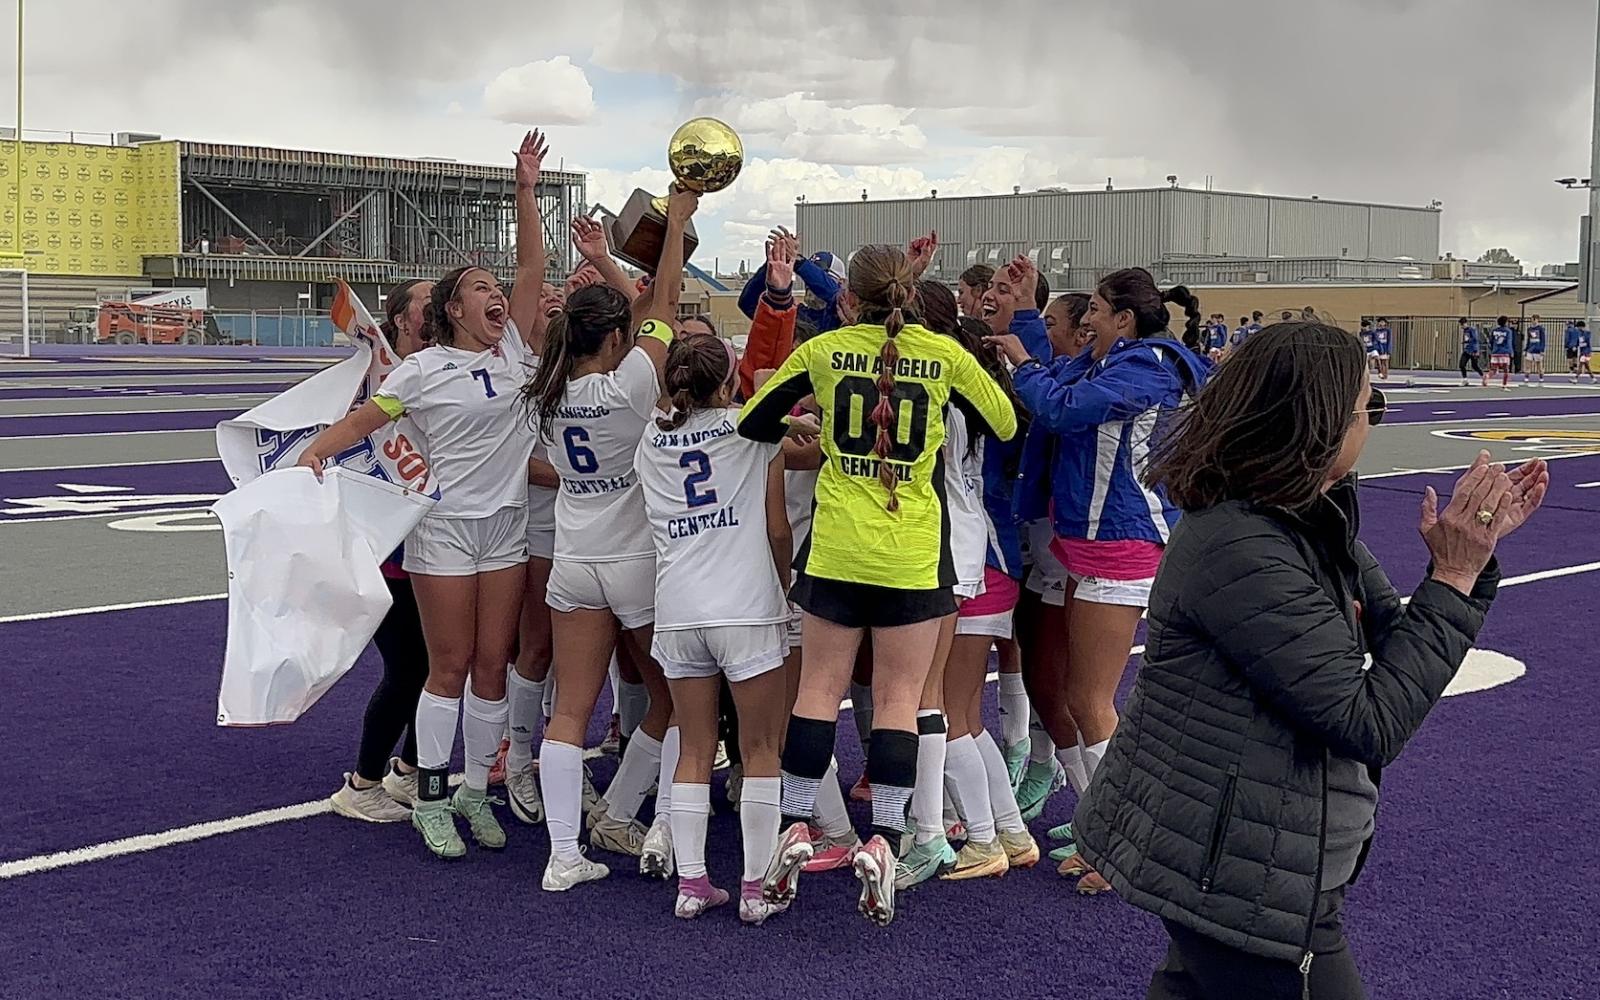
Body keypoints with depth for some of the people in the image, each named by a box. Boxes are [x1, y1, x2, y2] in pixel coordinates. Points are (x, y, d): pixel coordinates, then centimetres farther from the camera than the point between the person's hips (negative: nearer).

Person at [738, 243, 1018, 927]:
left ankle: (796, 827, 7)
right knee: (899, 700, 4)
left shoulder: (824, 350, 0)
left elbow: (751, 421, 8)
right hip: (915, 555, 0)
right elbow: (1004, 425, 12)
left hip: (836, 548, 1)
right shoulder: (944, 353, -2)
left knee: (819, 689, 9)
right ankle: (882, 840, -1)